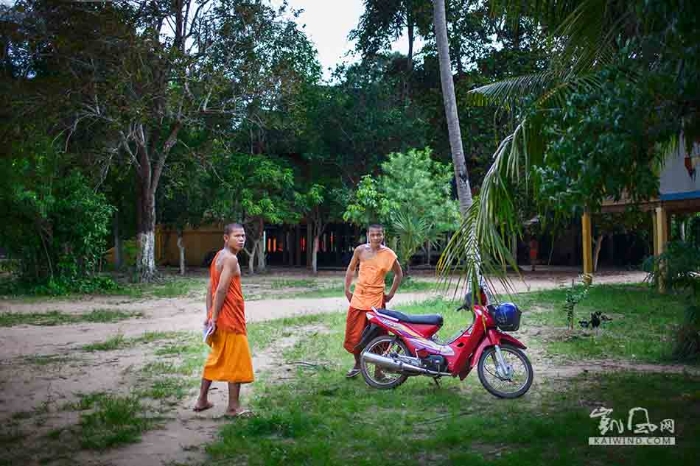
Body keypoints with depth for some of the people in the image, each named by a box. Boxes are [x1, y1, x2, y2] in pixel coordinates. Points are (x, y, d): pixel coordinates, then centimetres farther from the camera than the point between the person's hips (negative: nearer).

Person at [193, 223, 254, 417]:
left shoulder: (219, 256, 13)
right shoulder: (230, 259, -16)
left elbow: (210, 289, 13)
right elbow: (221, 290, -22)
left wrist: (210, 316, 12)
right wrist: (214, 317, -20)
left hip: (220, 317, 9)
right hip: (230, 318, -9)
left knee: (216, 359, 19)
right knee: (236, 361, 0)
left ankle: (202, 400, 26)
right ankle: (234, 407, 6)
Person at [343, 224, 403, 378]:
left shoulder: (388, 254, -7)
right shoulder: (360, 250, -2)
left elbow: (399, 274, 6)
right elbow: (351, 269, 11)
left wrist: (391, 294, 3)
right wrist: (347, 290, 7)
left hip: (376, 299, -2)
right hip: (358, 297, 3)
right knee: (353, 334, 9)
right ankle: (357, 364, 29)